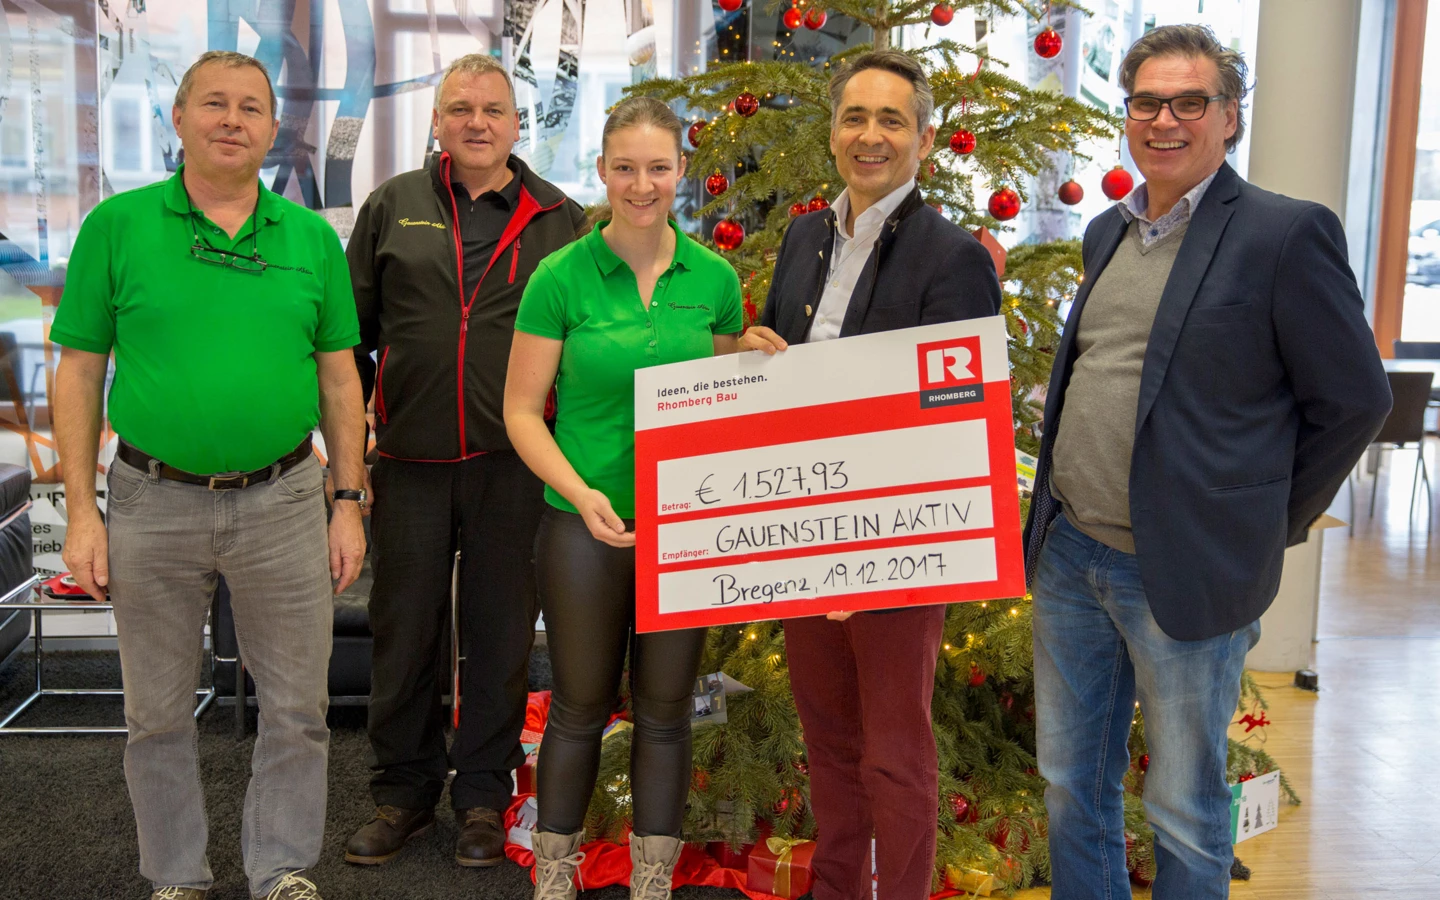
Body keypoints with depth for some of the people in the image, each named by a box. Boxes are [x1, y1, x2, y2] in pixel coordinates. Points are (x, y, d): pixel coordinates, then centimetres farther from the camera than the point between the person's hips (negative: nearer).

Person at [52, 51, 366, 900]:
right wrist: (83, 512, -5)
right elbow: (79, 374, 0)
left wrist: (349, 502, 3)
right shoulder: (117, 225, -1)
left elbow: (340, 378, 7)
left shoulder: (312, 238, 3)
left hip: (282, 502, 1)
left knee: (298, 706, 8)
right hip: (154, 503, -1)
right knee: (159, 712, 12)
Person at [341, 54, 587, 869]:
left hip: (512, 464, -1)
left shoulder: (559, 220, 5)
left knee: (502, 634, 8)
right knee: (405, 632, 9)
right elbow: (352, 326, 11)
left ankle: (484, 794, 25)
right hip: (410, 460, 1)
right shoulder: (395, 206, 8)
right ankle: (405, 790, 27)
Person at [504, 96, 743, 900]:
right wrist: (582, 493, -19)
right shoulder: (562, 277, -6)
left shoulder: (715, 278, 1)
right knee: (582, 706, 11)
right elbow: (522, 409, -5)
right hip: (587, 525, -2)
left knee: (666, 709, 12)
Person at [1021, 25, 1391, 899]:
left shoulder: (1288, 233, -10)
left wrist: (1266, 524, -2)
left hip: (1186, 572, -6)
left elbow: (1355, 398, -7)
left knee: (1186, 811, 10)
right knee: (1072, 785, 18)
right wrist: (1061, 513, 13)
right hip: (1069, 556, 6)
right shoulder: (1107, 233, 11)